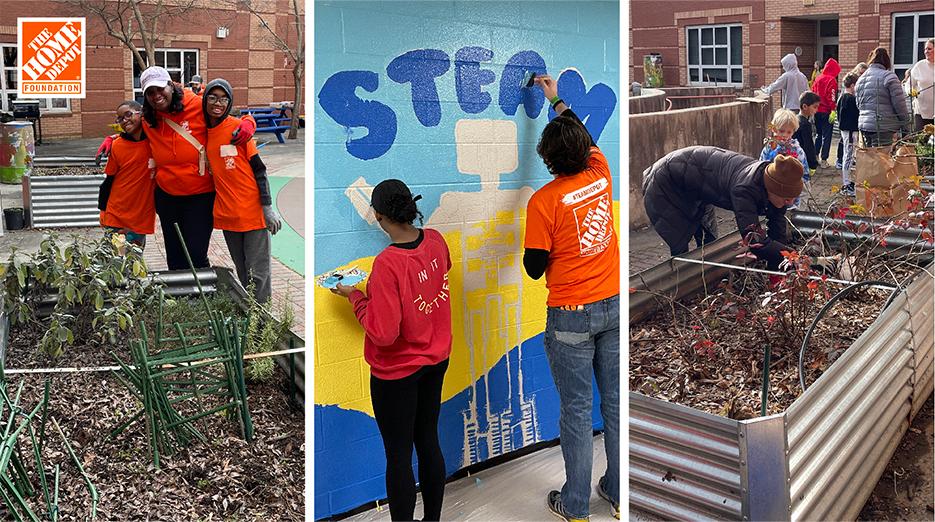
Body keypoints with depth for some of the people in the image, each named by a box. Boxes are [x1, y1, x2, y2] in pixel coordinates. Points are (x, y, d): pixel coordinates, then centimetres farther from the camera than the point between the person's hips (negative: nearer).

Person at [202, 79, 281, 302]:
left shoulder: (238, 127, -7)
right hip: (227, 212, 5)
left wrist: (267, 206, -10)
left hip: (252, 210, -4)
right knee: (241, 272, 14)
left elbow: (259, 169, -7)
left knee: (257, 272, -1)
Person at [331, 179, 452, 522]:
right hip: (436, 359, 7)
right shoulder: (435, 240, -7)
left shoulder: (387, 263, -28)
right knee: (429, 442, 19)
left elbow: (383, 333, -25)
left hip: (397, 371, -7)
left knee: (399, 455, 7)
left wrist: (355, 296, -13)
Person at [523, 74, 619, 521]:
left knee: (576, 410, 5)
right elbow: (587, 138, 22)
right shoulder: (600, 175, 0)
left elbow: (534, 269, -11)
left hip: (570, 316, -5)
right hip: (613, 306, 5)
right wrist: (557, 101, 34)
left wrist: (537, 252, 10)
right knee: (615, 402, 13)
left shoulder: (544, 202, -15)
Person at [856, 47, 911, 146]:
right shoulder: (889, 76, -9)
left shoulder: (860, 79, 14)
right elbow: (900, 104, -8)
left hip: (863, 125, 7)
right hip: (883, 127, -7)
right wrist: (905, 122, 3)